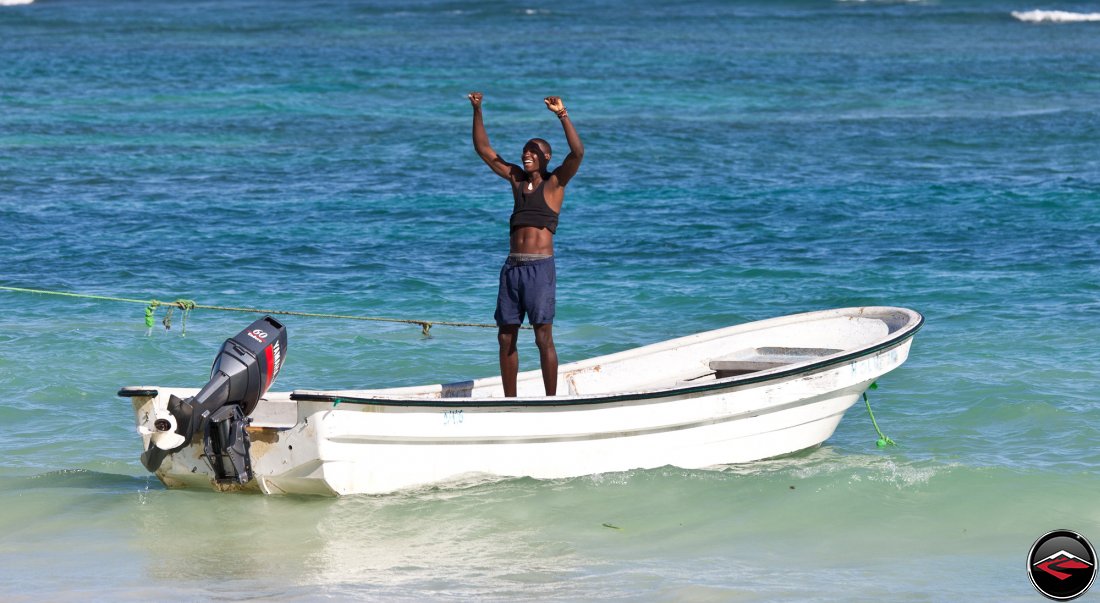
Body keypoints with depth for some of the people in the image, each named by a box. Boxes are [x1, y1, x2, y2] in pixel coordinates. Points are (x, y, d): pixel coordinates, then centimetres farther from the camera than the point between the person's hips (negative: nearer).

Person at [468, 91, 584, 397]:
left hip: (539, 268, -6)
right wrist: (477, 111, 9)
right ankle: (510, 400, 13)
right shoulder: (517, 179, 15)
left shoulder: (554, 183, 0)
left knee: (543, 338, -8)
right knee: (505, 337, 6)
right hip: (512, 267, 6)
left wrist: (562, 115, -24)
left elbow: (577, 152, -16)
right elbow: (483, 149, 18)